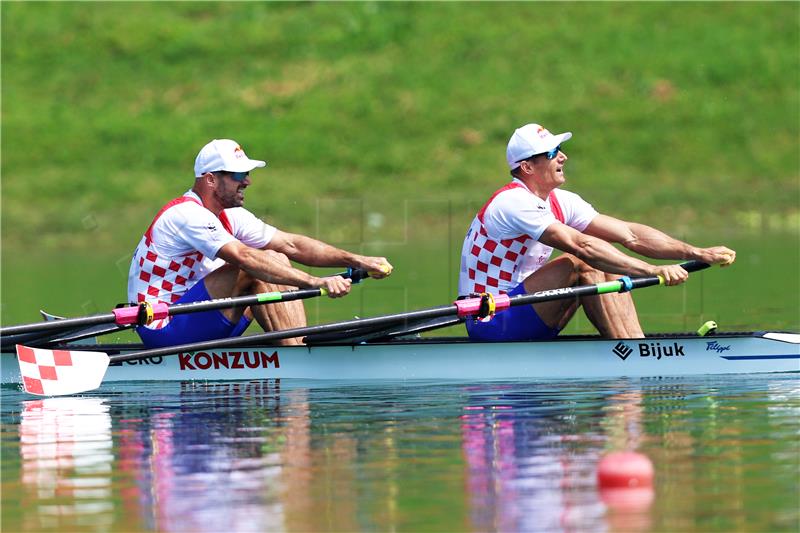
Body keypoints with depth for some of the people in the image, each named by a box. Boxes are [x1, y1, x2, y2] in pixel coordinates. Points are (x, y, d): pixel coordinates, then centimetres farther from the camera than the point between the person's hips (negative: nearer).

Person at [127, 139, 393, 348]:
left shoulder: (230, 217, 11)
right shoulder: (186, 214, -18)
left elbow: (291, 245, 7)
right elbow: (245, 257, -30)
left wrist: (356, 261, -3)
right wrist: (315, 282, -35)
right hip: (164, 331, -10)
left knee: (277, 262, 1)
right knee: (254, 272, -23)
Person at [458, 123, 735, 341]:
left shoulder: (560, 202, 8)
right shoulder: (513, 203, -19)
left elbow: (629, 234, 3)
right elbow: (580, 245, -30)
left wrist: (698, 253, -6)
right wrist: (653, 271, -34)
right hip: (490, 324, -9)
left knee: (608, 266, -1)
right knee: (583, 264, -23)